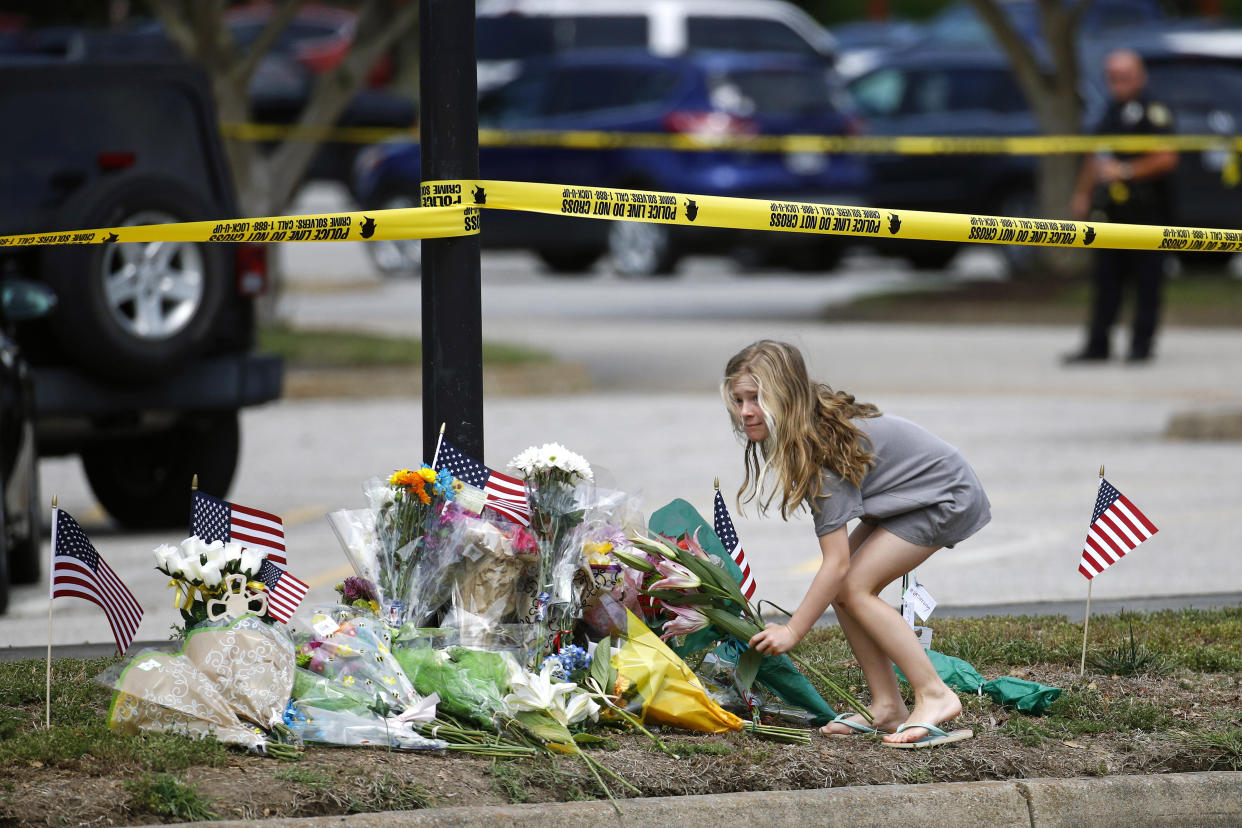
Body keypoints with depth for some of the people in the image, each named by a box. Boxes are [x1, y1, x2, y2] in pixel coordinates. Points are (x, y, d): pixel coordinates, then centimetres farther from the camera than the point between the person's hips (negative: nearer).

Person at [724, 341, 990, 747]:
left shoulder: (825, 448, -29)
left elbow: (836, 563, -28)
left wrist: (792, 631, -24)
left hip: (947, 498, -9)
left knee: (854, 586, -17)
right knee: (844, 589, -3)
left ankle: (934, 696, -14)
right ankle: (887, 707, 0)